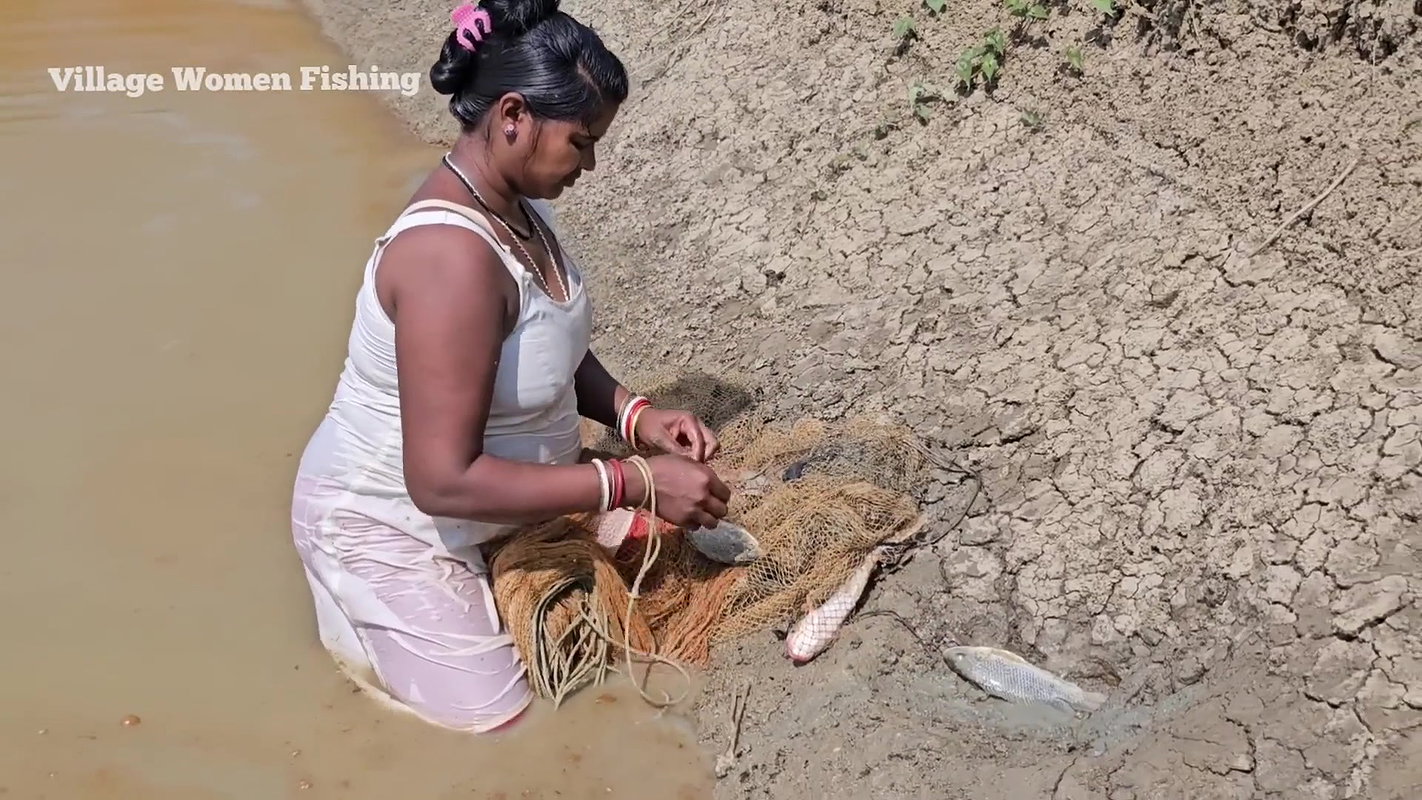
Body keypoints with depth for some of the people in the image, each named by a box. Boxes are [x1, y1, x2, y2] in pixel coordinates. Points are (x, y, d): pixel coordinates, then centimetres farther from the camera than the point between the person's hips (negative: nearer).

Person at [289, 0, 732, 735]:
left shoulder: (513, 201, -5)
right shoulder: (454, 254, -34)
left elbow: (556, 351, 9)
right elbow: (444, 481, -35)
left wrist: (632, 414, -10)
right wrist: (637, 484, -33)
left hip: (473, 503, 9)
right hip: (388, 526, -8)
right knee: (497, 721, -2)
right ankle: (358, 607, 15)